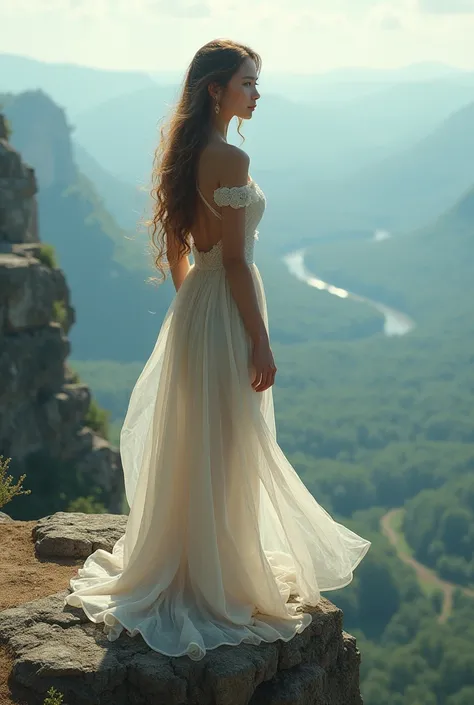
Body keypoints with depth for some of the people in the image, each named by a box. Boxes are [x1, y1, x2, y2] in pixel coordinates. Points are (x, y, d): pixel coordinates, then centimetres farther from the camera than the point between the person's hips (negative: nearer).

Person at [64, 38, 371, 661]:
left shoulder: (184, 156, 8)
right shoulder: (232, 160, -19)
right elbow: (235, 260, -20)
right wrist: (261, 344, -16)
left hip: (191, 306, 9)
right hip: (228, 311, -9)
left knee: (188, 446, 18)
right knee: (226, 455, 1)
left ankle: (176, 570, 30)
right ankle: (221, 583, 12)